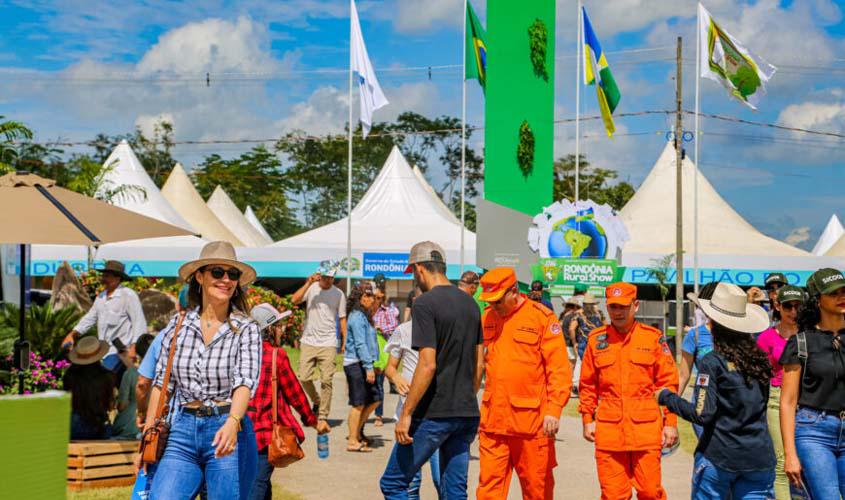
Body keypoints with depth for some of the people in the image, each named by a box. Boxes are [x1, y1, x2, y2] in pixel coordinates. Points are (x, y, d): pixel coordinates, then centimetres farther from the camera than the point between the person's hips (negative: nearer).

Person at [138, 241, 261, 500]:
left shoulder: (246, 329, -2)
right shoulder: (178, 324, 6)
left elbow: (245, 382, -15)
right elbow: (161, 384, 10)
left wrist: (232, 423, -34)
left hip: (227, 430, -2)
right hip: (182, 430, 2)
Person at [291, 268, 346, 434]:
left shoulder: (338, 294, 5)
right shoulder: (311, 288, 3)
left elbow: (342, 319, 9)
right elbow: (295, 300, -13)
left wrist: (344, 342, 4)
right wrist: (309, 283, -18)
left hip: (328, 343, -1)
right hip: (308, 341, 1)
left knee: (326, 381, -5)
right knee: (304, 378, -1)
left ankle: (323, 417, 2)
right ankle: (317, 402, 26)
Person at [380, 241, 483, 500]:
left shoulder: (425, 304, -12)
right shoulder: (470, 304, 11)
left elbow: (428, 365, -19)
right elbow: (479, 364, 14)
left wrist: (406, 414, -15)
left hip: (433, 413, -7)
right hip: (467, 413, 7)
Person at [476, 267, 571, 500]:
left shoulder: (542, 317, -6)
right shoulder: (486, 317, 9)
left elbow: (560, 369, -8)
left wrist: (554, 410, -16)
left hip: (531, 421, -4)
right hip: (492, 421, 4)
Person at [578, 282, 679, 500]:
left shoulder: (653, 337, 1)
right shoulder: (596, 339, 6)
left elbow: (668, 382, 3)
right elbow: (587, 384, 12)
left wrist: (671, 422, 0)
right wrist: (587, 420, 9)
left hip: (646, 429, -1)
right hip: (608, 430, 2)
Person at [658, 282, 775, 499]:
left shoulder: (713, 362, -10)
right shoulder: (759, 359, 5)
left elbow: (702, 415, -14)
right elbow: (760, 404, 14)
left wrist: (666, 397, -2)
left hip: (719, 457, -4)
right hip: (760, 459, 4)